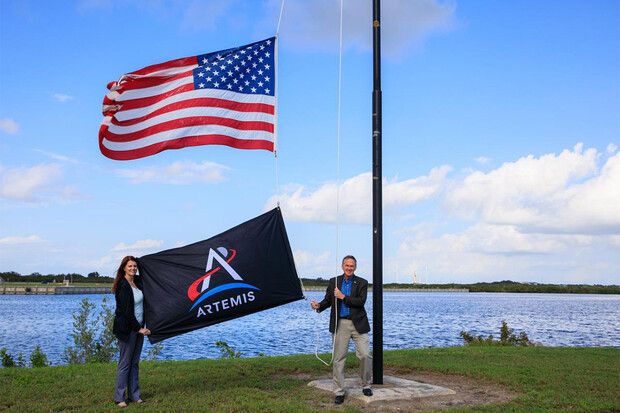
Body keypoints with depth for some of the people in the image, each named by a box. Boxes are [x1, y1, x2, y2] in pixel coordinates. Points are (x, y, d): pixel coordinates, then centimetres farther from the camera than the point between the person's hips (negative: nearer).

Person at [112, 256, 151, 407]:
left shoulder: (138, 281, 6)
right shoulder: (123, 286, -16)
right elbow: (127, 311, -18)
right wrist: (139, 329, -16)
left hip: (138, 327, 7)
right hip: (127, 329, -7)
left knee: (135, 362, 11)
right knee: (125, 363, -1)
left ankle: (134, 395, 19)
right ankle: (119, 397, 9)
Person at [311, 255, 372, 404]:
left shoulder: (362, 283, 2)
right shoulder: (334, 282, 10)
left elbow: (361, 301, -11)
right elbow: (328, 300, 9)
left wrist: (343, 297, -15)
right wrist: (319, 306, -11)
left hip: (358, 324, -1)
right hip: (340, 324, 1)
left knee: (365, 355, -4)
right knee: (338, 358, 2)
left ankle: (365, 385, 20)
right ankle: (339, 392, 10)